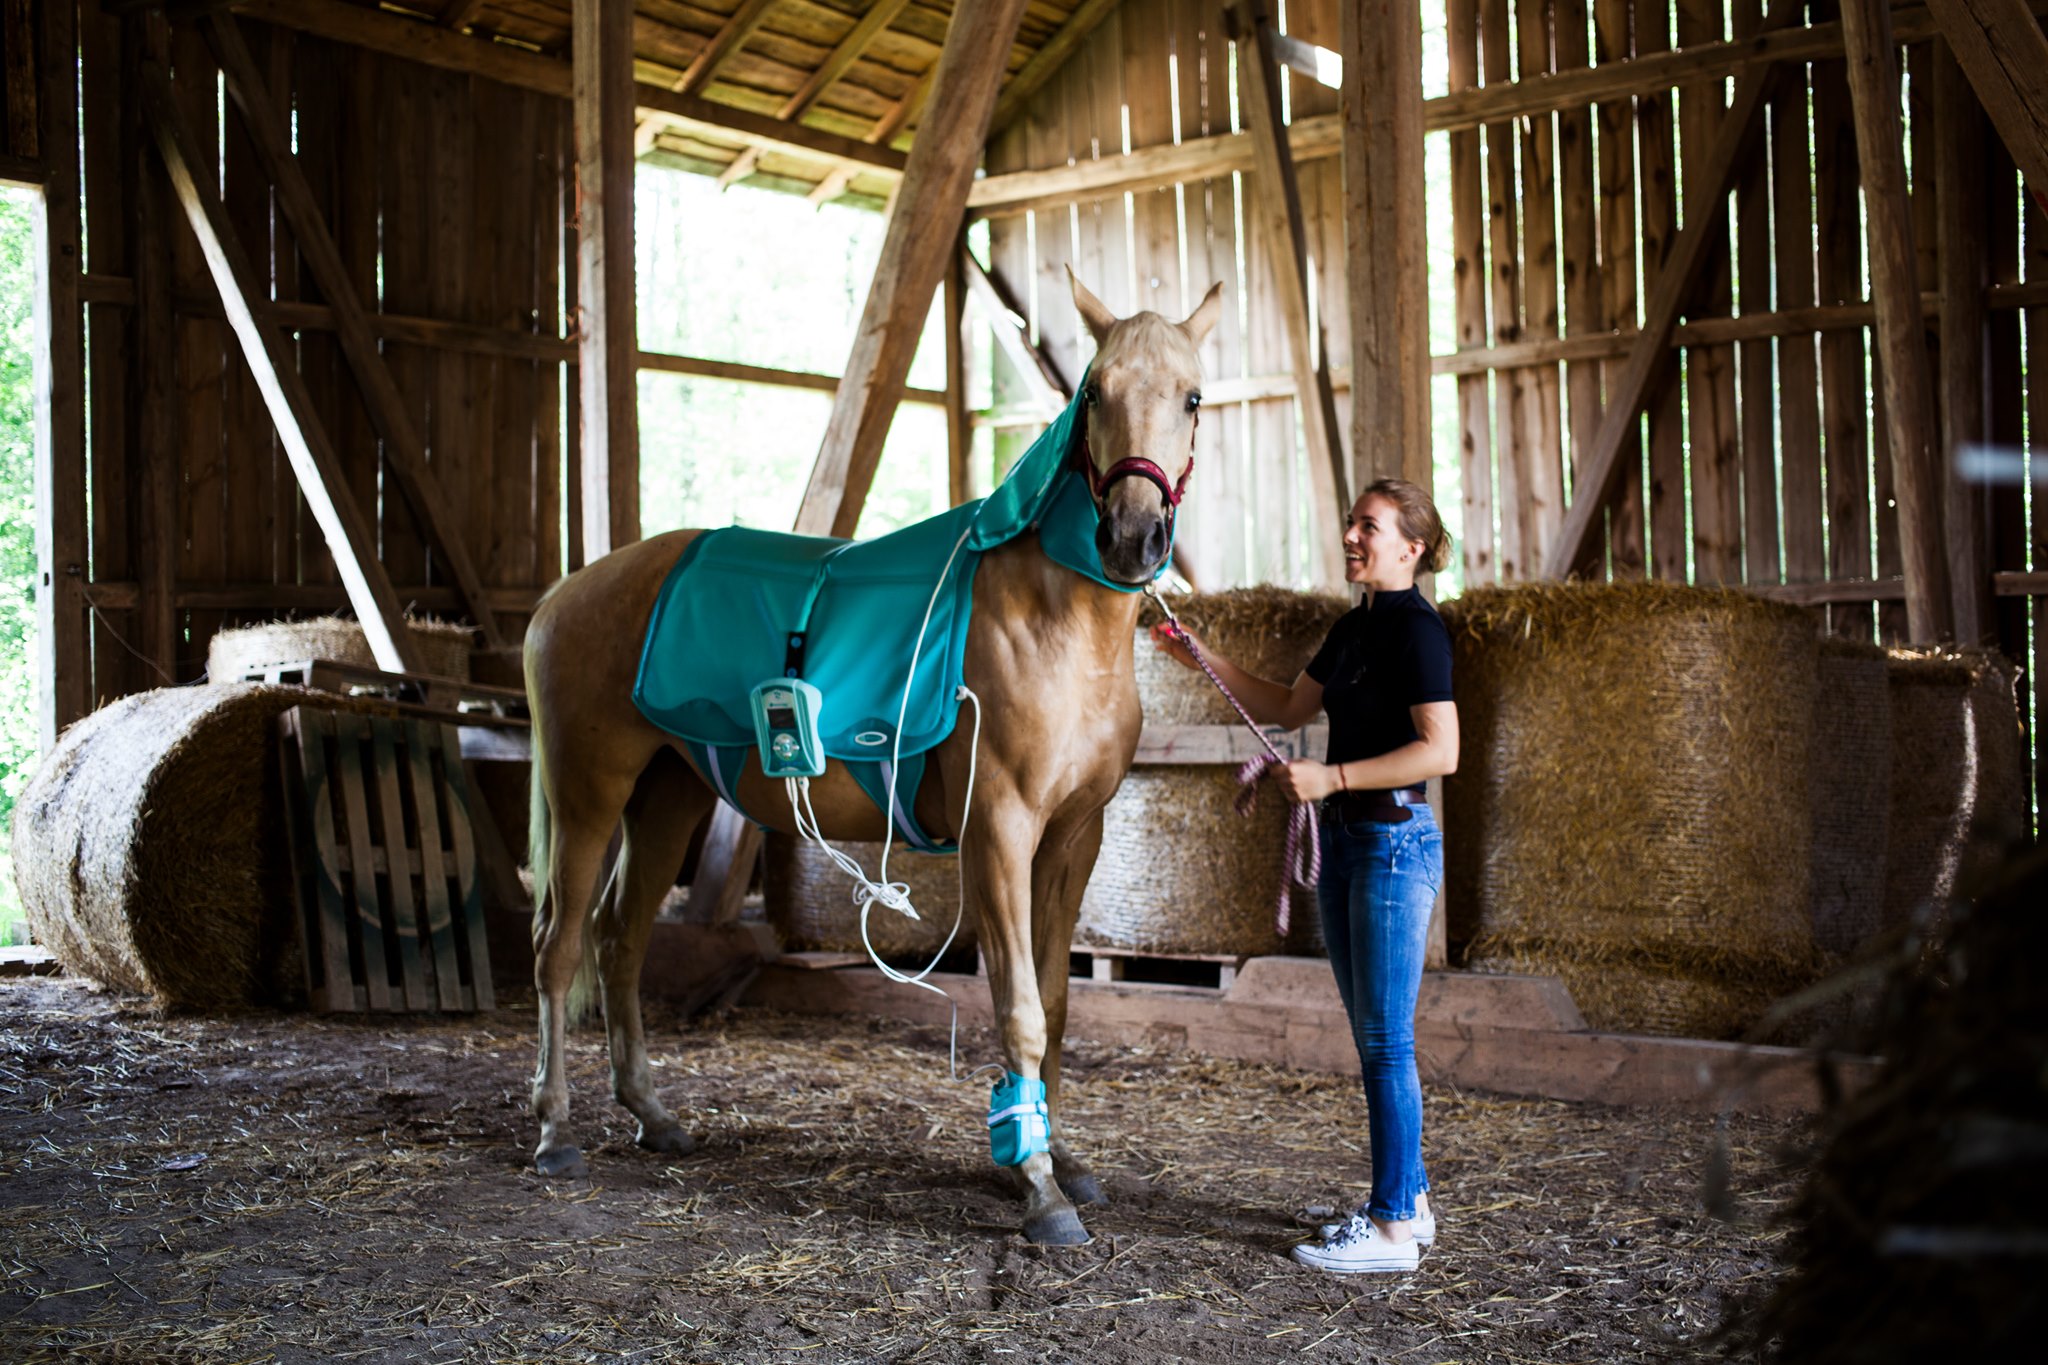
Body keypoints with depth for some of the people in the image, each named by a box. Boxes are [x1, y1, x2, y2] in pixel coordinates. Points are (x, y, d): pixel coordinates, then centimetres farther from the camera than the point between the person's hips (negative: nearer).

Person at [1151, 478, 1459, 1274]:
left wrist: (1332, 777, -22)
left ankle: (1392, 1227, 4)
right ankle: (1407, 1200, 24)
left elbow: (1440, 750, -21)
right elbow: (1286, 709, 23)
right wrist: (1201, 661, 15)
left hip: (1395, 841, -9)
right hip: (1346, 841, 9)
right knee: (1373, 1037, 14)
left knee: (1385, 1039, -4)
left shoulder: (1417, 628, -13)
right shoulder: (1354, 628, 14)